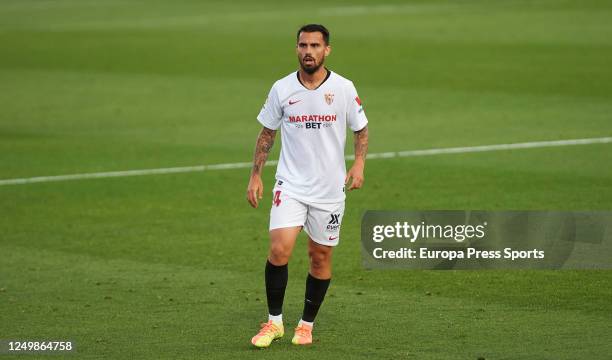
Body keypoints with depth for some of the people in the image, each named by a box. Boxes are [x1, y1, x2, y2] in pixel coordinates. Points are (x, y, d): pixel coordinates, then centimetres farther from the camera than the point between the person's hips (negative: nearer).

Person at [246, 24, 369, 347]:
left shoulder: (343, 88, -4)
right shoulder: (282, 89, -1)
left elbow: (361, 129, 8)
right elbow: (267, 133, 9)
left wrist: (359, 164, -7)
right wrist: (255, 176, 4)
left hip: (330, 188, 0)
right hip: (290, 185, 0)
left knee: (320, 256, 7)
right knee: (279, 250, -15)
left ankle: (307, 324, 23)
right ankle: (274, 321, 0)